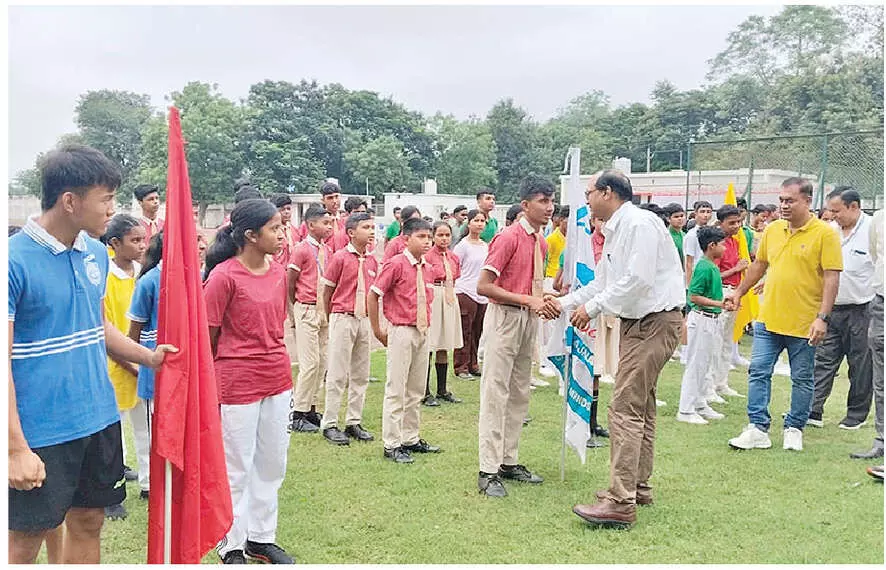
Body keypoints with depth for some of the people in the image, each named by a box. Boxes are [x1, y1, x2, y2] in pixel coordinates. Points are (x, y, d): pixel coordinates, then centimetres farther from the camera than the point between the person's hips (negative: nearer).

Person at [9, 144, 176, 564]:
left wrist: (148, 357, 7)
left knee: (88, 524, 17)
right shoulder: (15, 259, -17)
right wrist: (17, 449, -18)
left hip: (100, 420, 7)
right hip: (41, 432, -6)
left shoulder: (97, 254, 5)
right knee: (26, 538, 8)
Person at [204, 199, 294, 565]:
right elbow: (207, 335, -8)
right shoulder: (224, 276, -15)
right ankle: (231, 547, 27)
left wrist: (277, 363, 16)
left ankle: (261, 538, 33)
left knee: (272, 464, 16)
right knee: (236, 469, 9)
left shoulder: (278, 273, 4)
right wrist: (215, 382, -1)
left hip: (277, 381, 6)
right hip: (237, 384, -6)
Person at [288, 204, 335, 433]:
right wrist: (300, 307, 2)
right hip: (307, 311, -7)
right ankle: (298, 415, 3)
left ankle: (311, 409, 20)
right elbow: (290, 283, -6)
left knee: (321, 362, 9)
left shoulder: (327, 250, 10)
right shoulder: (302, 249, -10)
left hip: (324, 311, 7)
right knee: (310, 363, -7)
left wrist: (328, 307, 8)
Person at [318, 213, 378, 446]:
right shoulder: (340, 257, -8)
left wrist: (372, 319, 10)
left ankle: (354, 422, 20)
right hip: (343, 319, -6)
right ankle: (329, 424, 8)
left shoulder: (372, 260, 7)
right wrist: (333, 319, 2)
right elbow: (327, 291, -3)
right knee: (338, 374, -1)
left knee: (361, 374, 10)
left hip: (365, 320, 6)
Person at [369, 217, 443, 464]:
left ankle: (411, 439, 26)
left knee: (416, 390, 14)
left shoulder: (427, 268, 8)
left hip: (422, 332, 7)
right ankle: (392, 444, 8)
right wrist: (378, 331, -7)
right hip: (402, 332, -7)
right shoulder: (396, 264, -13)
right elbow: (373, 295, -11)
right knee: (396, 389, -1)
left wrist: (425, 325, 14)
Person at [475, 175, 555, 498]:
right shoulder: (508, 237, -14)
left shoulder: (542, 242, 11)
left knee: (520, 395, 13)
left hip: (529, 320, 9)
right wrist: (527, 300, -21)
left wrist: (546, 298, 2)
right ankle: (488, 471, 1)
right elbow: (483, 286, -19)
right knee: (495, 394, -5)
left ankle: (509, 462, 25)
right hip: (504, 317, -9)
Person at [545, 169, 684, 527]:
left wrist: (592, 307, -18)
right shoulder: (614, 232, 17)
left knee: (625, 408, -13)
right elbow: (601, 282, 22)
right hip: (637, 322, 11)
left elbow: (638, 279, -24)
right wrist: (564, 303, 16)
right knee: (641, 406, 16)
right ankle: (638, 487, 28)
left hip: (656, 321, -11)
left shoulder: (640, 223, -15)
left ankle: (621, 501, -12)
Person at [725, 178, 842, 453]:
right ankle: (758, 430, 8)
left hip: (804, 324, -4)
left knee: (802, 379, 10)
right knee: (759, 372, 1)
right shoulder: (772, 230, 6)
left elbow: (832, 277, -12)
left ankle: (794, 429, 26)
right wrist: (739, 292, 21)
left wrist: (823, 317, -18)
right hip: (768, 319, 4)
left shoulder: (825, 233, -8)